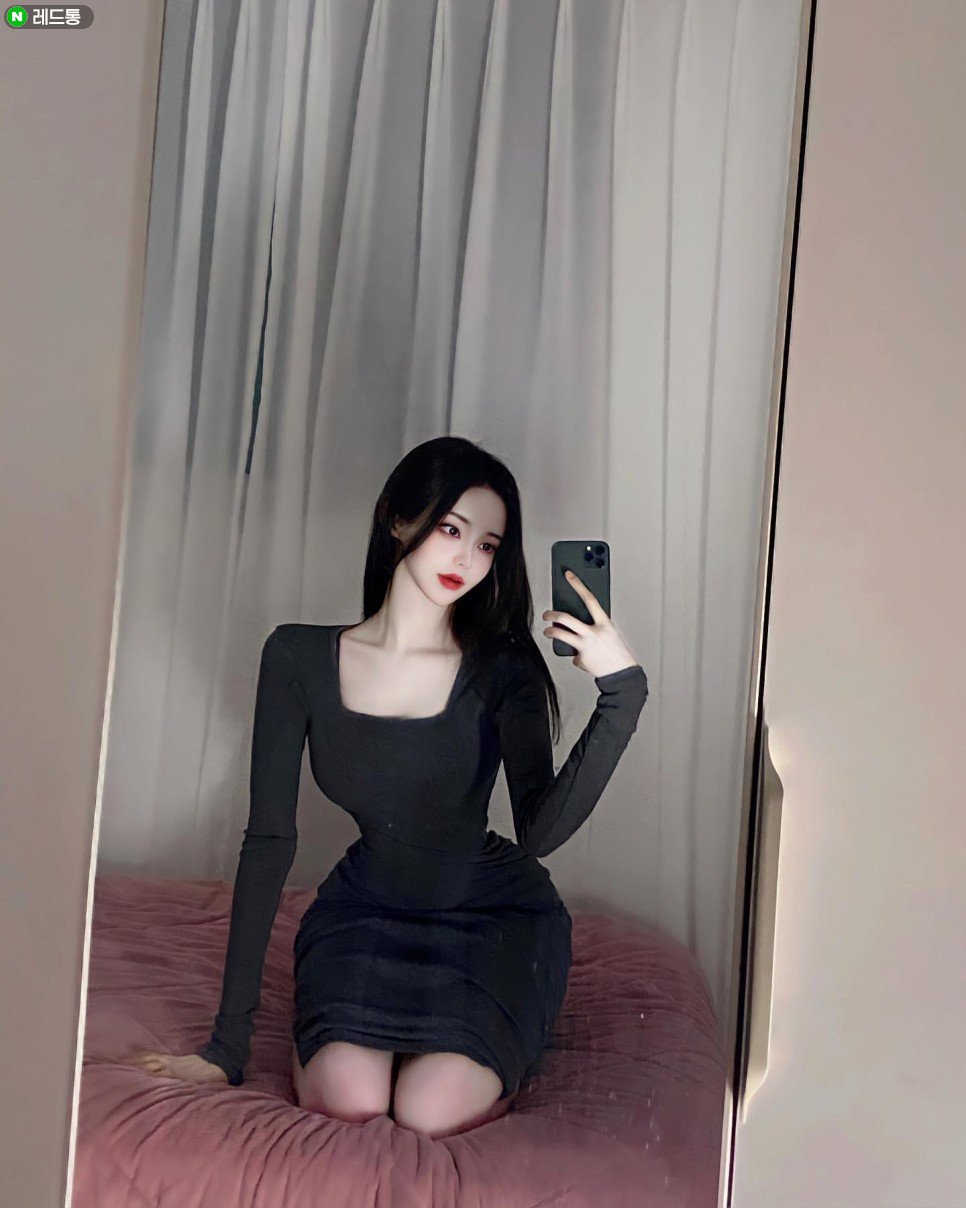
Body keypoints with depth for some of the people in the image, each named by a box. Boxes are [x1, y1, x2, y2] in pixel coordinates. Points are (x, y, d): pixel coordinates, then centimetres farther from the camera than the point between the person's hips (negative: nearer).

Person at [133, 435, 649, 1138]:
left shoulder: (502, 670, -12)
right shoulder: (300, 657, -9)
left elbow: (540, 831, -22)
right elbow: (269, 839, -9)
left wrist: (622, 693, -34)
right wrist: (229, 1042, -10)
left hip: (492, 913, -1)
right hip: (367, 907, 1)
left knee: (433, 1114, -23)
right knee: (343, 1102, -24)